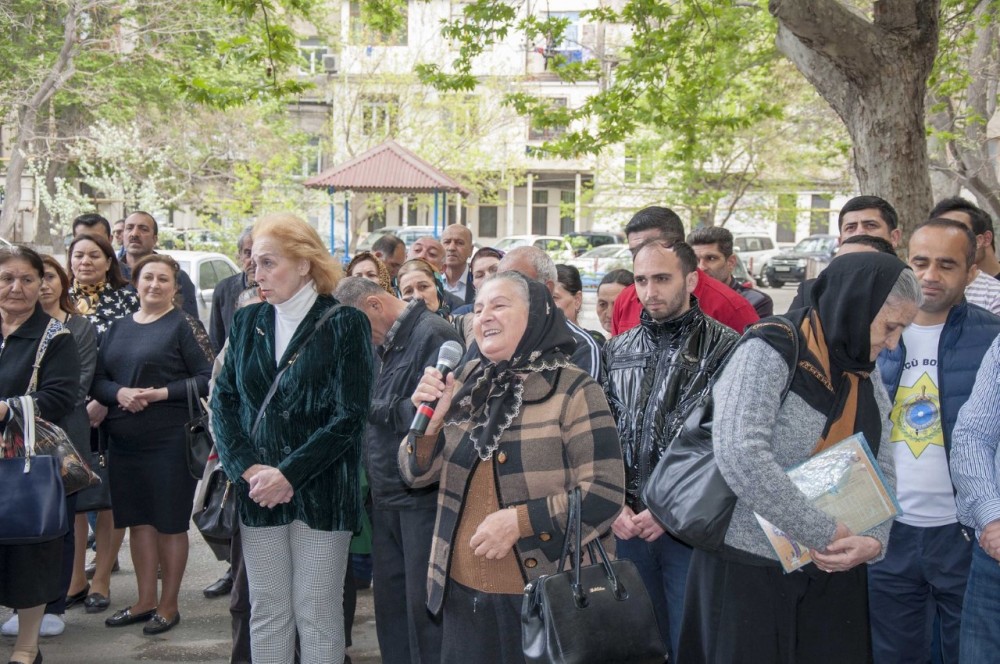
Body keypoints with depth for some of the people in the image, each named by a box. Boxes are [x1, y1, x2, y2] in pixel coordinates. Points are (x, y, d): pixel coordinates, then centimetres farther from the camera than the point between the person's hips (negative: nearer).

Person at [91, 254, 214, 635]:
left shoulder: (183, 326, -4)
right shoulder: (119, 328, 13)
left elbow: (208, 378, -10)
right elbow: (97, 379, 10)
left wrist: (163, 393, -18)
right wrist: (119, 393, -11)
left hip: (169, 442, -5)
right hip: (123, 440, 6)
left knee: (169, 523, 3)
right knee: (138, 520, 13)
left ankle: (168, 605, 16)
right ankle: (145, 601, 25)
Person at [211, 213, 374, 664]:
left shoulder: (344, 324, -6)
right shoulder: (248, 322, 9)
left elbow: (349, 417, -11)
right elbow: (223, 402, 6)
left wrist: (289, 473, -16)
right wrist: (249, 468, -9)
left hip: (321, 490, -4)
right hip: (258, 492, 4)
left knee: (317, 615, 2)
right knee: (266, 612, 10)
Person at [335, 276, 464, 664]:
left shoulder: (433, 335, -13)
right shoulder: (391, 342, 16)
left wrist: (373, 407, -13)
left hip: (423, 497, -9)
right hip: (388, 498, 9)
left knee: (423, 607, -3)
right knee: (390, 604, 16)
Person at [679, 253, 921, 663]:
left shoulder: (865, 376, 8)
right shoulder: (769, 353, -14)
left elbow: (882, 472, 11)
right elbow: (739, 455, -27)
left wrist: (874, 539, -9)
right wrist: (823, 534, -22)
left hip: (834, 572, 6)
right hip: (750, 569, -6)